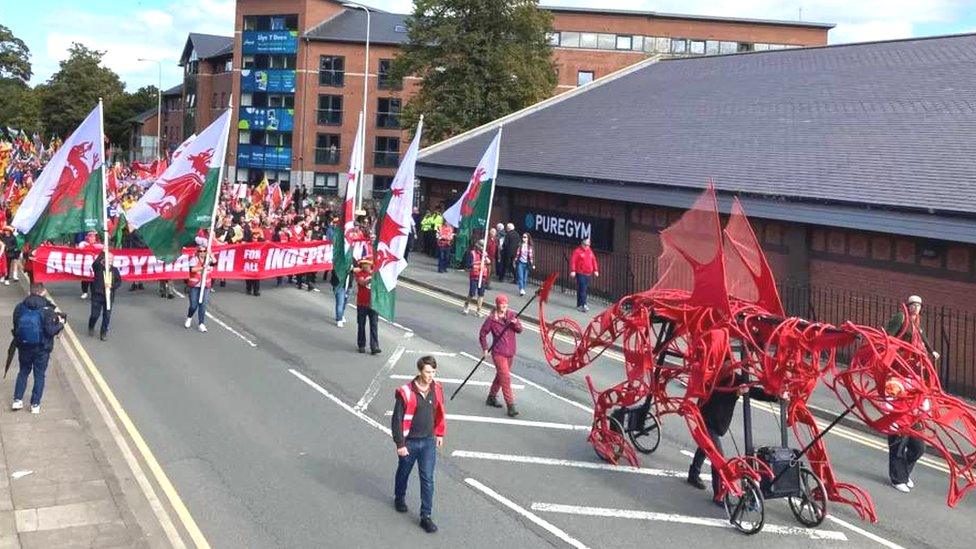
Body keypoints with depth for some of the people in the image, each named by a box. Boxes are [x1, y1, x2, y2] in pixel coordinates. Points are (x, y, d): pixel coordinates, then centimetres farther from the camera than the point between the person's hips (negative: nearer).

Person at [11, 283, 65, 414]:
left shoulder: (19, 307, -4)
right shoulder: (47, 310, -17)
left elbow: (16, 326, 4)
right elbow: (50, 331, -19)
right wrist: (60, 324, -2)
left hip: (23, 347, 3)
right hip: (41, 349, -3)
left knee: (23, 372, 23)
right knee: (39, 376, 10)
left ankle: (17, 400, 22)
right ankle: (35, 404, 14)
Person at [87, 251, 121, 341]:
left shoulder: (114, 270, 7)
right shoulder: (98, 267, -3)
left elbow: (119, 281, 7)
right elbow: (95, 264, -27)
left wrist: (112, 286, -13)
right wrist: (103, 253, -33)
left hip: (109, 296, 2)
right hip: (97, 295, -2)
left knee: (107, 315, 3)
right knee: (95, 314, 2)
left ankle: (104, 332, 16)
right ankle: (91, 328, 32)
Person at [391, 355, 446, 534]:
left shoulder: (436, 389, -6)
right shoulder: (406, 392, -20)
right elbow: (397, 419, -15)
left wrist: (440, 433, 16)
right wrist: (400, 444, -13)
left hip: (429, 441, 3)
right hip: (409, 442, -2)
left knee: (427, 479, 0)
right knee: (404, 472, 20)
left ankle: (426, 516, 8)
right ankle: (399, 498, 48)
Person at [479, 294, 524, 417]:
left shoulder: (512, 315, 3)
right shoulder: (491, 319, -9)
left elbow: (519, 330, -1)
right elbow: (482, 334, 0)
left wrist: (516, 324, -22)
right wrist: (485, 349, -4)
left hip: (510, 352, 6)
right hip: (498, 352, -6)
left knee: (500, 375, 19)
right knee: (505, 378, -11)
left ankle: (491, 397, 37)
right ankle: (510, 405, -9)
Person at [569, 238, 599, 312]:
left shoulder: (590, 251, 13)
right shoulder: (577, 251, -7)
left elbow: (594, 261, 18)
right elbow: (573, 261, -13)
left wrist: (595, 270, 13)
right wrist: (572, 271, -21)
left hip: (588, 274, 7)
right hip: (580, 274, -7)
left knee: (586, 289, 9)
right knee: (582, 289, -11)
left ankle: (579, 304, 19)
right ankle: (583, 305, -14)